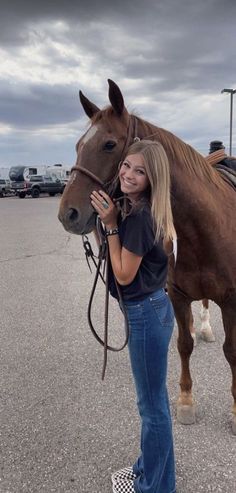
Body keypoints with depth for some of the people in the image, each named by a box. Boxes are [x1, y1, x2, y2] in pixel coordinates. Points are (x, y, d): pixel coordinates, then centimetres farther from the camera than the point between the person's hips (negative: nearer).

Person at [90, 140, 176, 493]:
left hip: (146, 314, -10)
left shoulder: (139, 217, -24)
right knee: (154, 401, 24)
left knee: (152, 406, 10)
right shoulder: (134, 208, 4)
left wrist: (111, 224, -19)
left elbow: (124, 275, -19)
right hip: (151, 309, 10)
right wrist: (111, 220, 3)